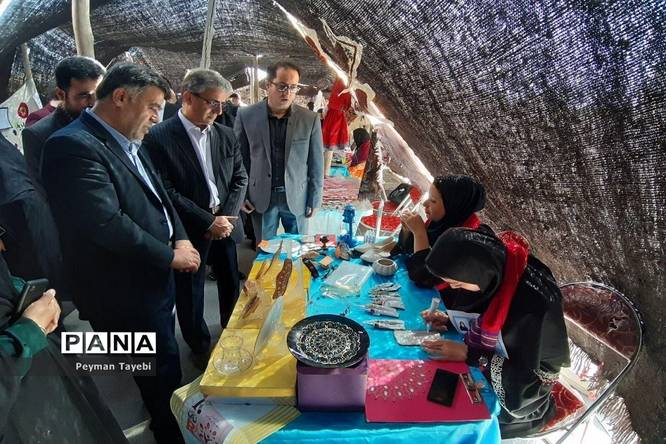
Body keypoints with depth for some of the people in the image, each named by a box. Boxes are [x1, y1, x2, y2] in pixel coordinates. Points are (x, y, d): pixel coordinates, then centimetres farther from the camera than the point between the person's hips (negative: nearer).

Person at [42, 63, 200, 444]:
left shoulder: (127, 144, 8)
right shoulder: (74, 146, -22)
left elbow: (159, 196, 13)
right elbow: (106, 223, -29)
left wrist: (181, 239, -5)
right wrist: (170, 256, -18)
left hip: (154, 282, 9)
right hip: (127, 296, -9)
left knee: (163, 365, 25)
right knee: (163, 371, 9)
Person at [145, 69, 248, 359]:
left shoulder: (226, 135, 4)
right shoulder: (158, 137, -12)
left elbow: (240, 178, 6)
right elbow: (165, 191, -15)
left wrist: (226, 217, -8)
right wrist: (208, 221, -16)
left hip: (225, 223, 5)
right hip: (189, 230, -4)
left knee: (232, 283, 17)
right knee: (190, 291, 12)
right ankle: (199, 345, 35)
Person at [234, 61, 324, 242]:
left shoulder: (310, 119, -4)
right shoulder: (246, 116, -4)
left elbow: (316, 164, 1)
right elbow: (238, 158, 3)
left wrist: (313, 201, 1)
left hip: (297, 197, 0)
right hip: (260, 197, 0)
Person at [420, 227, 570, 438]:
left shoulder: (534, 304, -35)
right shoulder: (495, 264, -15)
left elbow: (526, 380, -24)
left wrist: (467, 354, -25)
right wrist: (450, 320, -10)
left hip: (518, 398, -6)